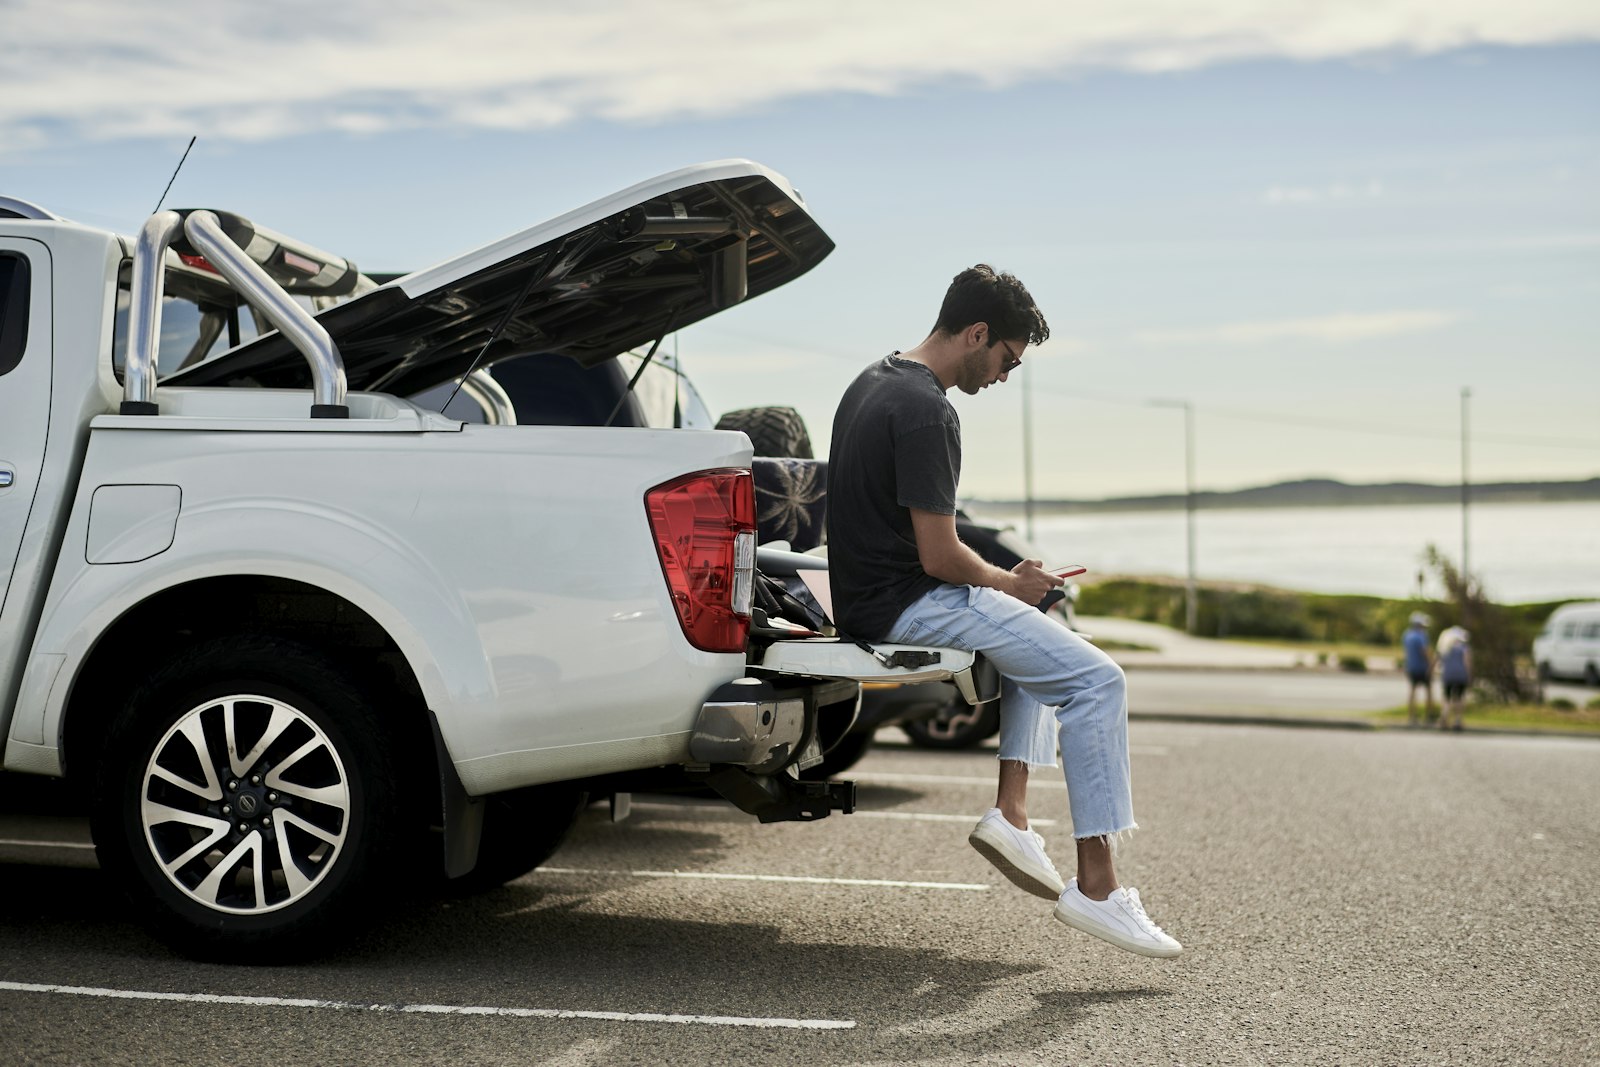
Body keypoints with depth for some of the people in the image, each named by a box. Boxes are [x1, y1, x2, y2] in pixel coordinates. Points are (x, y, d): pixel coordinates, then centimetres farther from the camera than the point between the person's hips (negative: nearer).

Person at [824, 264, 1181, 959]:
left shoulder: (875, 380, 14)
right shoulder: (925, 411, -19)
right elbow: (939, 556, -21)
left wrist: (1002, 581, 17)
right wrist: (1007, 583, -1)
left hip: (869, 596, 11)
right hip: (908, 607, -11)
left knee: (1041, 644, 29)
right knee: (1096, 679, -13)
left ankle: (1010, 815, 16)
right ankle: (1095, 885, -12)